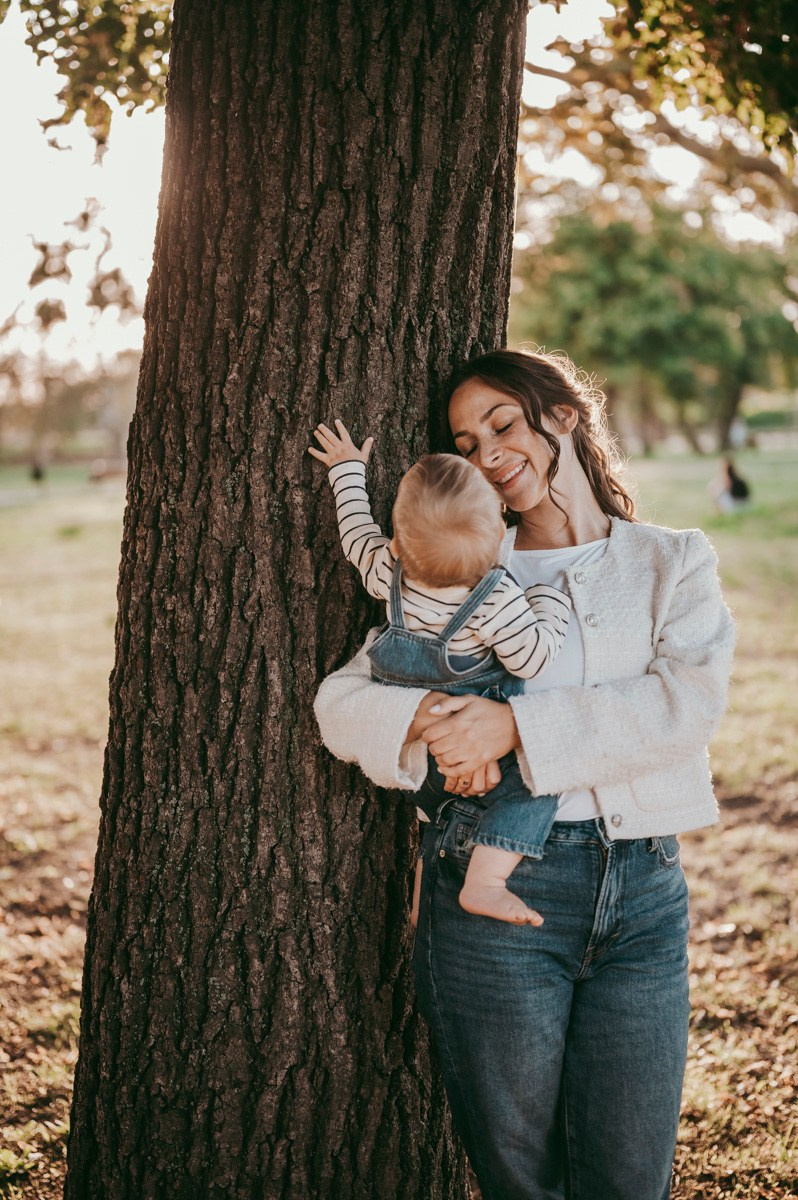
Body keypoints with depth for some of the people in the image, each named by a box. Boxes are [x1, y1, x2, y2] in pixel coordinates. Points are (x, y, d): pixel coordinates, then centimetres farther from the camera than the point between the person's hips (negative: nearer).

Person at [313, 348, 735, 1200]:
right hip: (497, 883, 0)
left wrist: (517, 725, -18)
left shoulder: (674, 563, 11)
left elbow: (691, 700, -8)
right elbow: (341, 700, 4)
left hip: (643, 896, 1)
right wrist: (428, 718, -19)